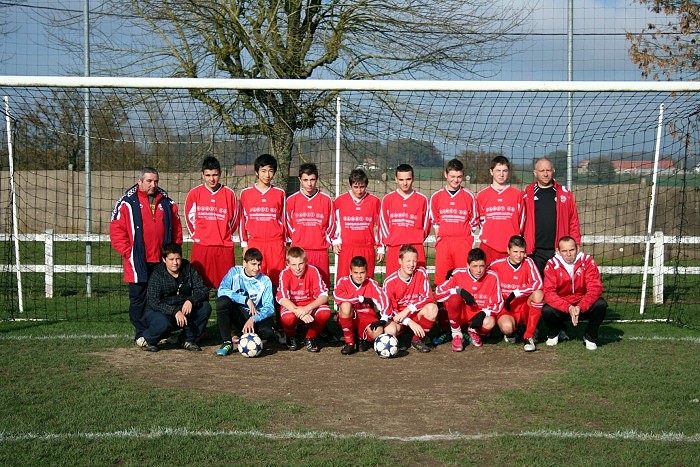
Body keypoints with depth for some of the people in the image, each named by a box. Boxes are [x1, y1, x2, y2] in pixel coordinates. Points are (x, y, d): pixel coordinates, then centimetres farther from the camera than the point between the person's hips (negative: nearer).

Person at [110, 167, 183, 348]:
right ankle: (141, 334, 10)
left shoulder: (168, 203, 12)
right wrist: (128, 252, -9)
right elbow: (116, 231, -3)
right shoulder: (127, 203, 0)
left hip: (162, 261, 3)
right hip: (138, 263, -3)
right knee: (138, 298, 2)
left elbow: (176, 230, 16)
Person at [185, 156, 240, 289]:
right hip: (201, 247, -1)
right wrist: (196, 236, 12)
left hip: (225, 248, 1)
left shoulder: (229, 194, 5)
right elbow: (189, 217, 14)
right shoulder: (194, 193, 4)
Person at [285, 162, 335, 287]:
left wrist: (325, 241, 10)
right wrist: (295, 240, 10)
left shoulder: (326, 200, 5)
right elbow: (288, 225, 14)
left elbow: (331, 224, 13)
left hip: (320, 251, 0)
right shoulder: (291, 200, 5)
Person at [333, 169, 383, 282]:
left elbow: (379, 226, 11)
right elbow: (334, 223, 15)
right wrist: (335, 242, 8)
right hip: (346, 249, 0)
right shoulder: (340, 201, 4)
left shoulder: (374, 201, 4)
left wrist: (381, 248, 12)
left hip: (367, 250, 0)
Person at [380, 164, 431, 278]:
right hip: (394, 249, 1)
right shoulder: (388, 199, 8)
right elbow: (383, 224, 12)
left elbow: (426, 225, 14)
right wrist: (386, 244, 9)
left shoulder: (422, 199, 7)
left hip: (416, 248, 0)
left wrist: (417, 240, 8)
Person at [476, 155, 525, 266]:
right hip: (488, 247, 0)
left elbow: (521, 221, 12)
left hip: (511, 247, 0)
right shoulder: (482, 195, 9)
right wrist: (484, 237, 6)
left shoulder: (517, 195, 9)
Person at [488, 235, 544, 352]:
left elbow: (538, 283, -18)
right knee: (507, 327, -36)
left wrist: (515, 293, -21)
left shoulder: (528, 262, -3)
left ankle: (529, 336, -17)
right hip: (506, 309, -1)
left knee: (538, 294, -31)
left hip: (525, 308, 1)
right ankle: (511, 332, 7)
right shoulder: (497, 265, -3)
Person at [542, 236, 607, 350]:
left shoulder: (587, 261, -13)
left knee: (601, 304, -28)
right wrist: (568, 308, -35)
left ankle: (590, 336, 0)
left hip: (583, 307, 0)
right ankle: (555, 332, 8)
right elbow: (549, 293, -21)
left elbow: (595, 288, -21)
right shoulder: (552, 264, -13)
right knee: (546, 311, -30)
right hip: (561, 308, 0)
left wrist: (580, 307, -35)